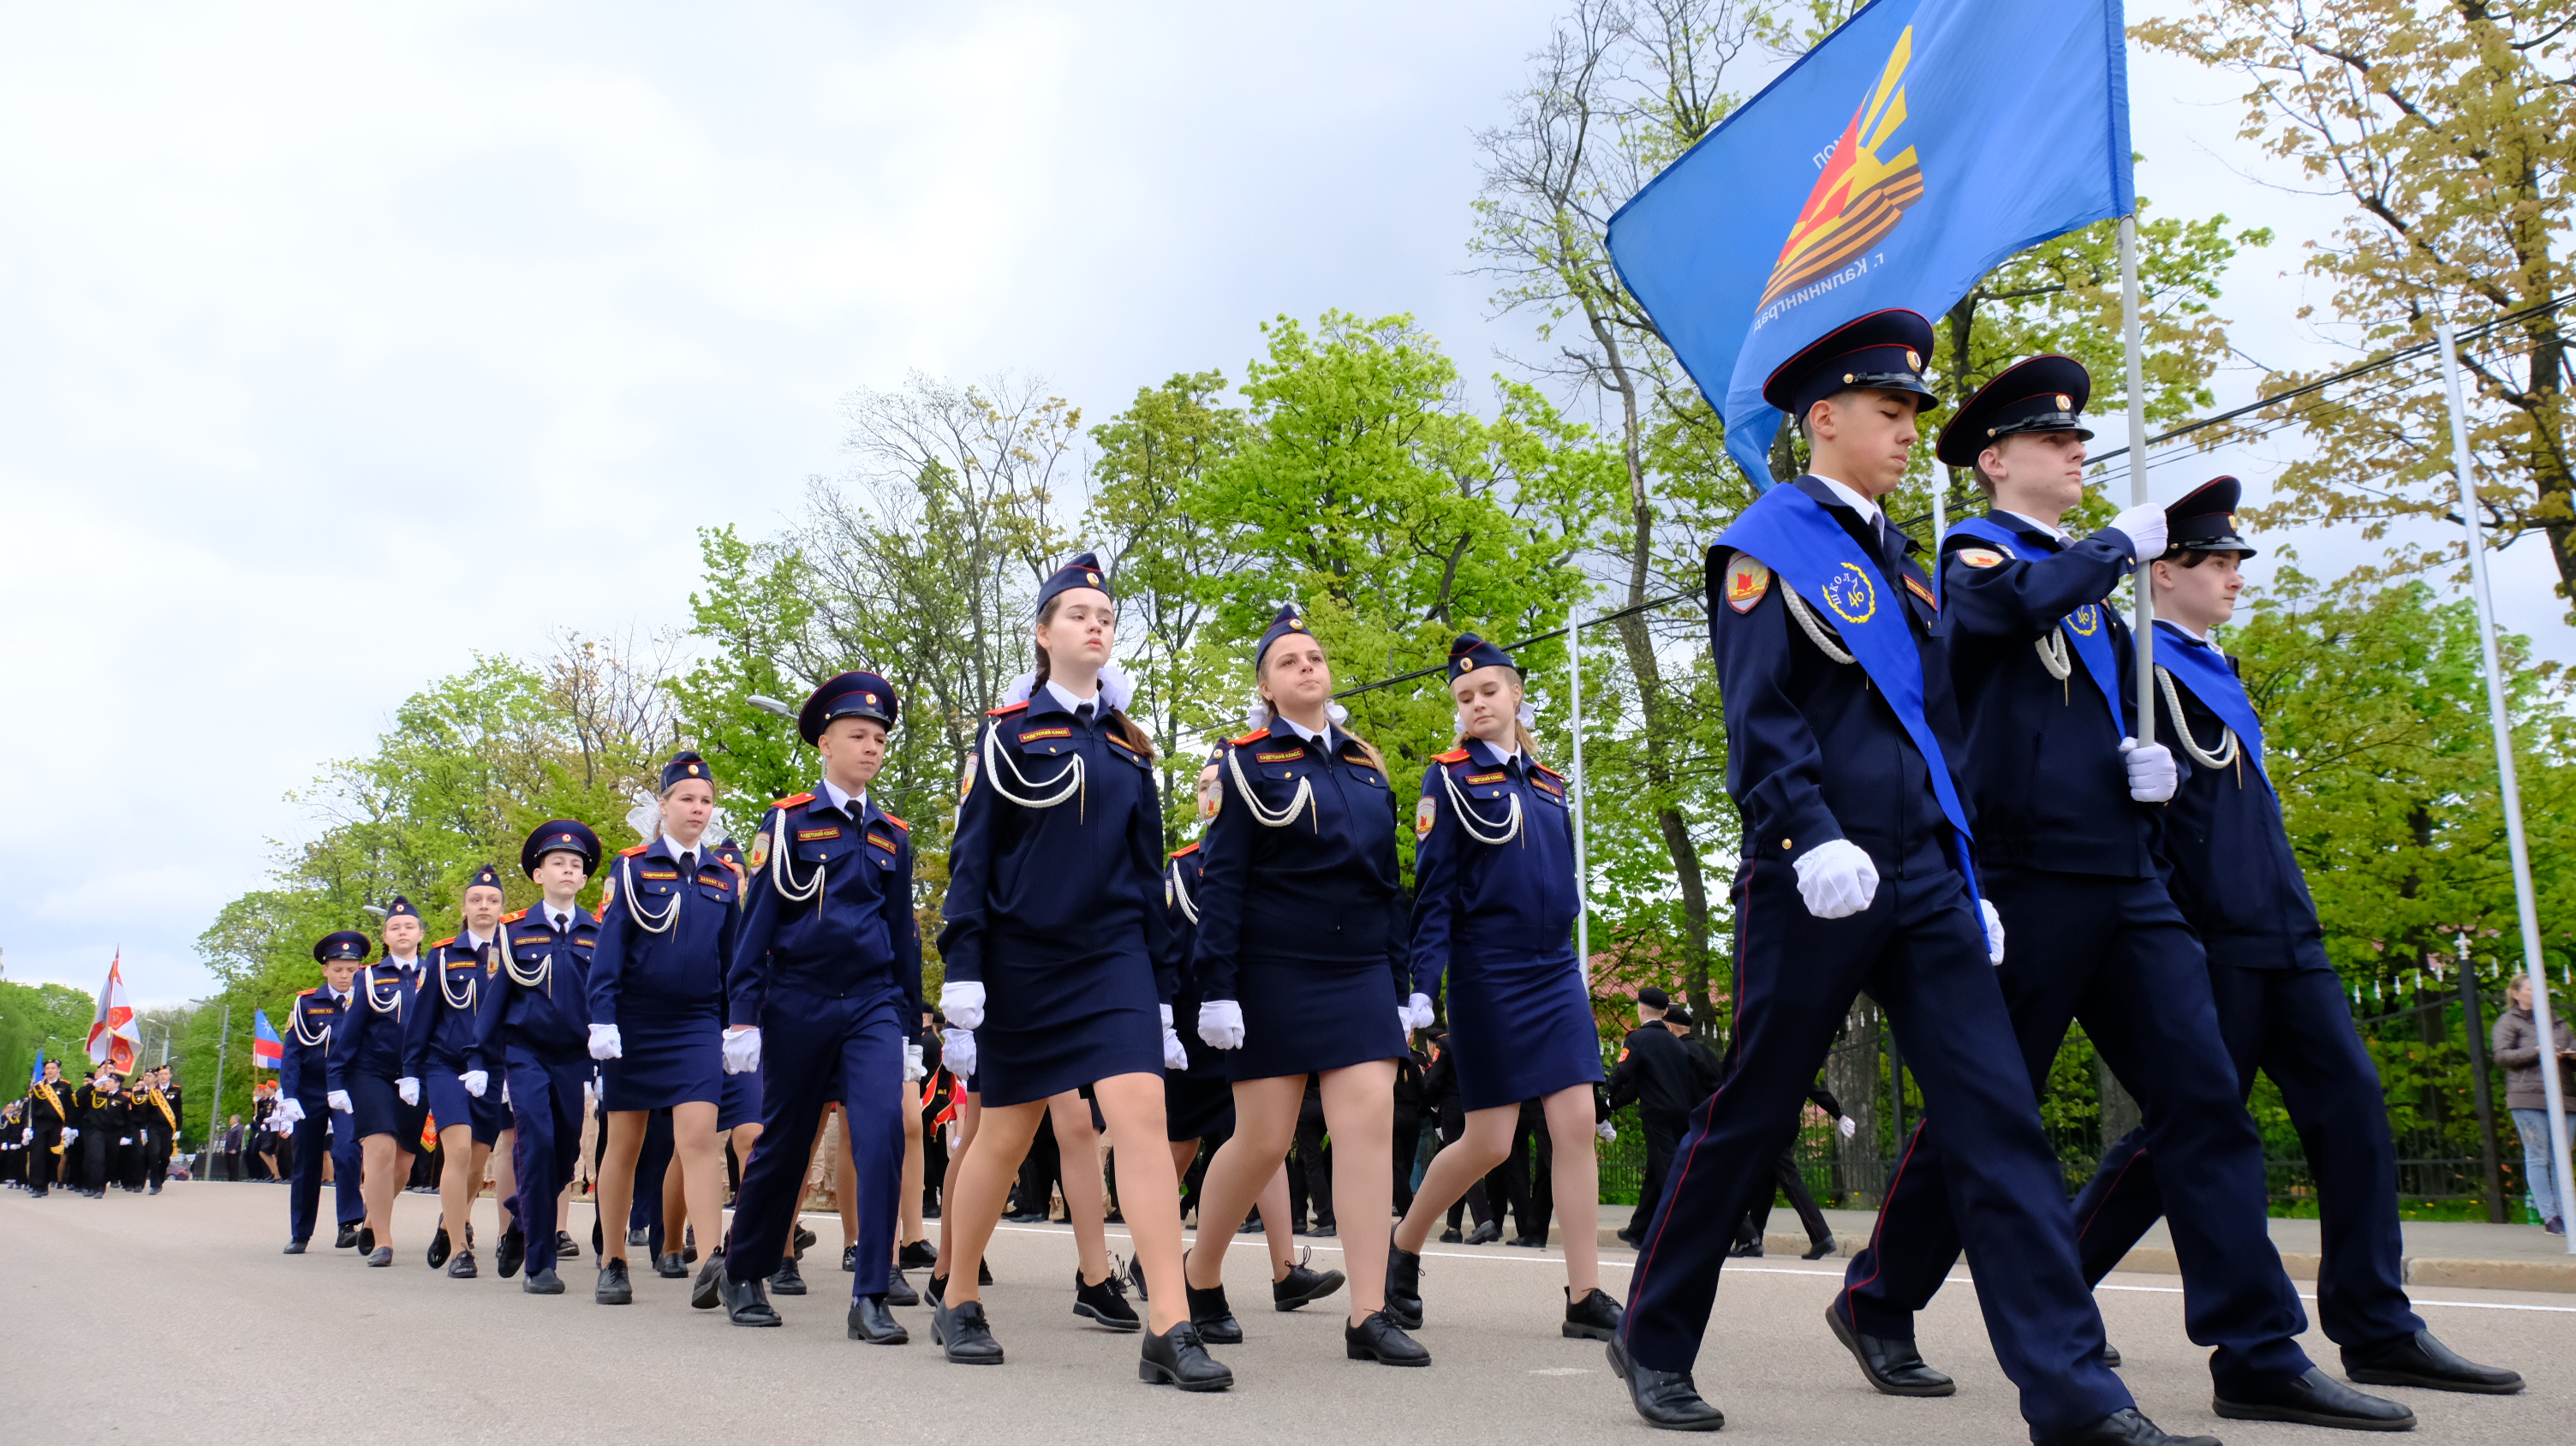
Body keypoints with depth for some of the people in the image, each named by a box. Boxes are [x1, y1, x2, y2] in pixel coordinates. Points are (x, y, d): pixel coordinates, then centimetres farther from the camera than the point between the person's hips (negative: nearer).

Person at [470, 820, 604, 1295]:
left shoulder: (600, 934, 5)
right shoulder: (514, 930, 4)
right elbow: (496, 996, 6)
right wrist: (479, 1061, 3)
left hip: (576, 1058, 2)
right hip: (526, 1054, -2)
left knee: (565, 1155, 5)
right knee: (537, 1145, -14)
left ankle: (522, 1227, 34)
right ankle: (540, 1264, -6)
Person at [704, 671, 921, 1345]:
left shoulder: (893, 835, 11)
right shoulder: (787, 821, 0)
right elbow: (756, 921, -3)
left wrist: (909, 1017, 14)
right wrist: (742, 1017, -8)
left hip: (872, 1004, 2)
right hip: (797, 1004, -2)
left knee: (882, 1132, -15)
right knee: (782, 1143, 9)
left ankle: (870, 1297, -9)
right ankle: (739, 1269, 33)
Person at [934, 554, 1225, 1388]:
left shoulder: (1128, 745, 10)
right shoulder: (1008, 731, 1)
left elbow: (1148, 873, 13)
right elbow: (972, 855, -2)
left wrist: (1160, 990, 10)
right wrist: (962, 971, -11)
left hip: (1113, 959, 2)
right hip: (1021, 962, -2)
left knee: (1142, 1116, -15)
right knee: (1005, 1137, 7)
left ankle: (1169, 1331, -15)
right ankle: (958, 1304, 28)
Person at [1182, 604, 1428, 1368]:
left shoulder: (1366, 768, 13)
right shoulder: (1248, 763, 0)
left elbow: (1388, 882, 16)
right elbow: (1221, 882, -5)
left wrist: (1406, 983, 11)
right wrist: (1218, 989, -12)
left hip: (1361, 973, 4)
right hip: (1274, 974, -4)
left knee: (1371, 1117, -9)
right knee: (1264, 1139, 0)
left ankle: (1369, 1316, -6)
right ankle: (1200, 1276, 25)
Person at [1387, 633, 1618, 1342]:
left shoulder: (1548, 783, 13)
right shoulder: (1450, 778, -3)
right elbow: (1432, 891, -8)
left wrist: (1566, 958, 16)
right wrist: (1421, 989, -15)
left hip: (1555, 971, 5)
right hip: (1487, 976, -5)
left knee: (1577, 1125, -3)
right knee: (1489, 1143, -3)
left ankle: (1586, 1298, 2)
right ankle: (1403, 1250, 21)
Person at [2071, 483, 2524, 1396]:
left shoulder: (2214, 669, 21)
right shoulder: (2138, 667, -8)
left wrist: (2296, 918, 21)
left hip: (2283, 936, 9)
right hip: (2211, 944, -9)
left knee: (2353, 1106, 3)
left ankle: (2378, 1331, 10)